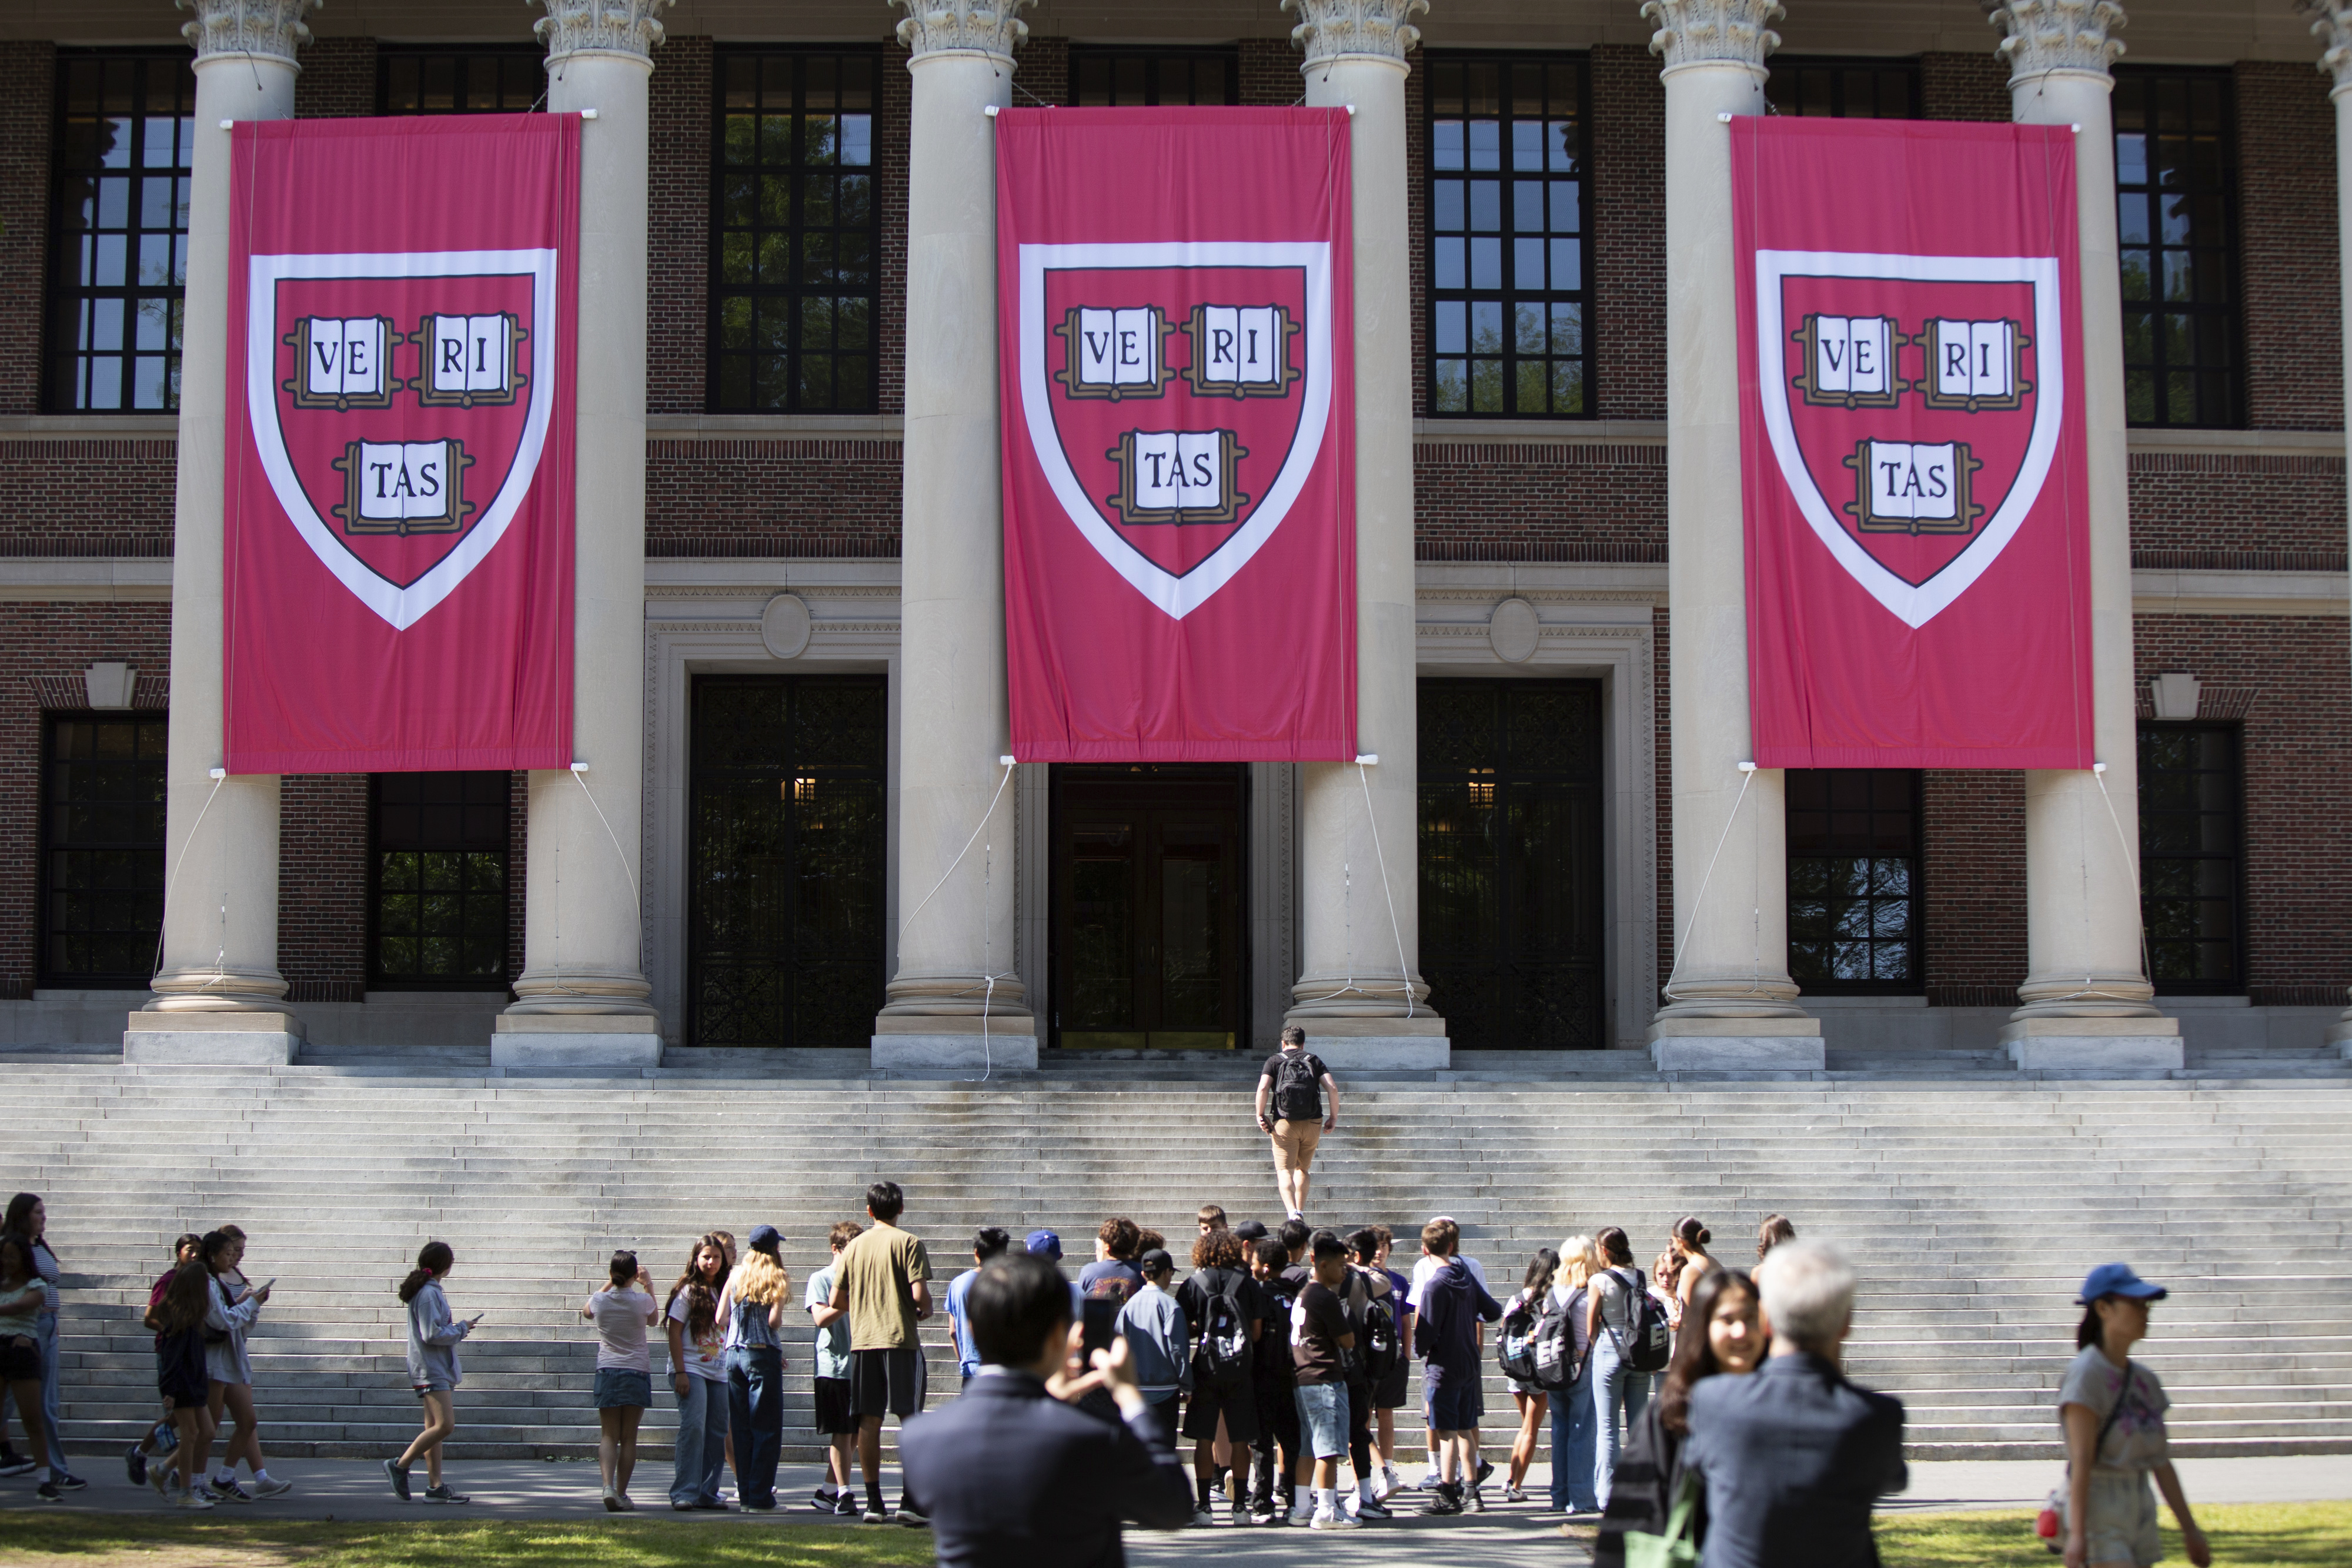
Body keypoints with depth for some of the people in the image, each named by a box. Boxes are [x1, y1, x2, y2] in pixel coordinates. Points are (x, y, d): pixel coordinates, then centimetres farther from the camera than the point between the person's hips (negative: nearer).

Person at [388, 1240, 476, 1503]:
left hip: (440, 1368, 11)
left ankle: (435, 1486, 8)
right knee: (444, 1425, -14)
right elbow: (432, 1334, -20)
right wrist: (461, 1329, -8)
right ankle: (400, 1466, -7)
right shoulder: (427, 1294, -15)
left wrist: (458, 1329, 8)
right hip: (431, 1370, -11)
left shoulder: (431, 1291, 16)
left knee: (435, 1427, 8)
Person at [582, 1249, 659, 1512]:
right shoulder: (641, 1300, -8)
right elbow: (654, 1320, 15)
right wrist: (649, 1288, 20)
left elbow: (587, 1312, 23)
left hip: (607, 1372, 1)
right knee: (629, 1438, 5)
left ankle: (608, 1486, -19)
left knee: (608, 1435, 2)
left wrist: (610, 1283, 25)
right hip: (636, 1372, -1)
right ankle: (621, 1494, 4)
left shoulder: (600, 1300, -3)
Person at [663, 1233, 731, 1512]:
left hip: (719, 1372, 6)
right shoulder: (688, 1291, -2)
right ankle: (684, 1492, -14)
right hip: (691, 1369, -6)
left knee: (717, 1433, 4)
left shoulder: (725, 1292, 13)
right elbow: (675, 1333, -5)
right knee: (693, 1427, -16)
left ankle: (707, 1493, 10)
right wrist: (680, 1372, -13)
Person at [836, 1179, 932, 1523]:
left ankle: (873, 1501, 6)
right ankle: (909, 1498, -7)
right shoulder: (908, 1243, -5)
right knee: (910, 1419, 1)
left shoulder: (854, 1247, 9)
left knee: (869, 1422, 6)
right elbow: (919, 1293, -14)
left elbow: (837, 1298, 10)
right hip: (900, 1340, -4)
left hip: (862, 1340, 4)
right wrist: (925, 1310, 8)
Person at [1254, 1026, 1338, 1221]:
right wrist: (1334, 1117, 7)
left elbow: (1263, 1088, -12)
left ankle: (1293, 1213, -25)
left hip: (1284, 1124, -2)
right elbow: (1332, 1088, -1)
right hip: (1313, 1124, 3)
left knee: (1285, 1171, -3)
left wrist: (1260, 1115, -3)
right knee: (1302, 1170, 21)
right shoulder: (1314, 1060, 10)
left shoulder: (1274, 1061, 5)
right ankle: (1300, 1213, 17)